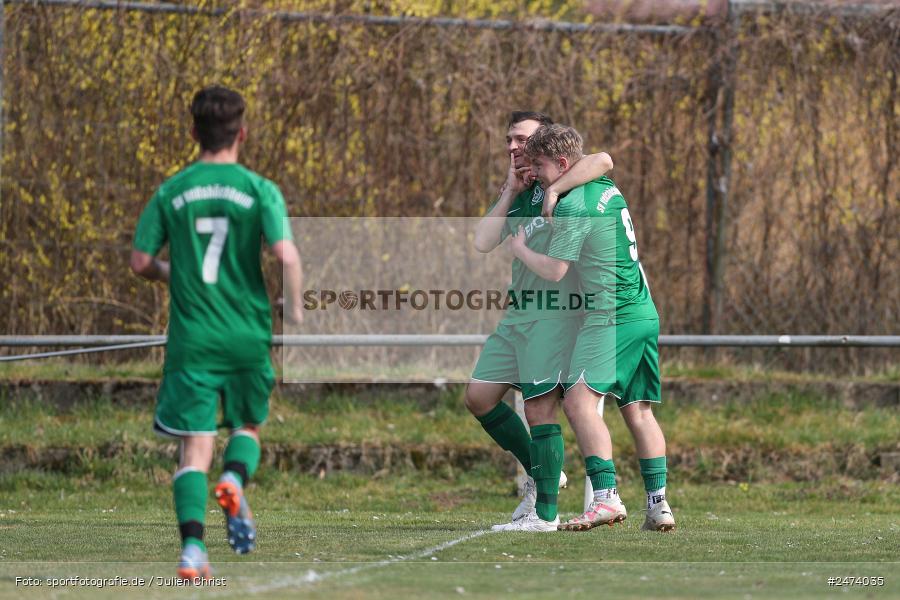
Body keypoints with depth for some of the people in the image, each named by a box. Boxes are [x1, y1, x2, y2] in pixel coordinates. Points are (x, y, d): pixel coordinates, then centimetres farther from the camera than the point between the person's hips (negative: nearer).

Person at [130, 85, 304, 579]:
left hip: (191, 337, 0)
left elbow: (140, 262, 1)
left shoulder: (171, 192, 2)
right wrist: (294, 307, 2)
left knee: (195, 444, 0)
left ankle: (193, 546, -17)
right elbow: (286, 254, -15)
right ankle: (235, 481, -12)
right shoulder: (259, 190, -3)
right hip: (248, 335, 0)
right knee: (247, 425, 21)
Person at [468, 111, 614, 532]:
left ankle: (544, 513, -5)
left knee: (539, 407, -10)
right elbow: (483, 242, 5)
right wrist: (511, 192, 1)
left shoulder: (558, 179, -4)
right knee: (479, 396, 10)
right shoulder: (515, 194, 18)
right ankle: (539, 472, 22)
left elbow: (603, 161, -25)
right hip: (518, 313, 9)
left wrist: (552, 191, -26)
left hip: (554, 312, -9)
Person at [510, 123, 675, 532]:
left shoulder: (573, 206, -12)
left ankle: (606, 496, -30)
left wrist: (519, 248, 8)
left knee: (579, 400, -18)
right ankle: (658, 506, 6)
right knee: (638, 411, 10)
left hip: (611, 315, -10)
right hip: (645, 313, 10)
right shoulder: (606, 188, 14)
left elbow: (553, 271, -12)